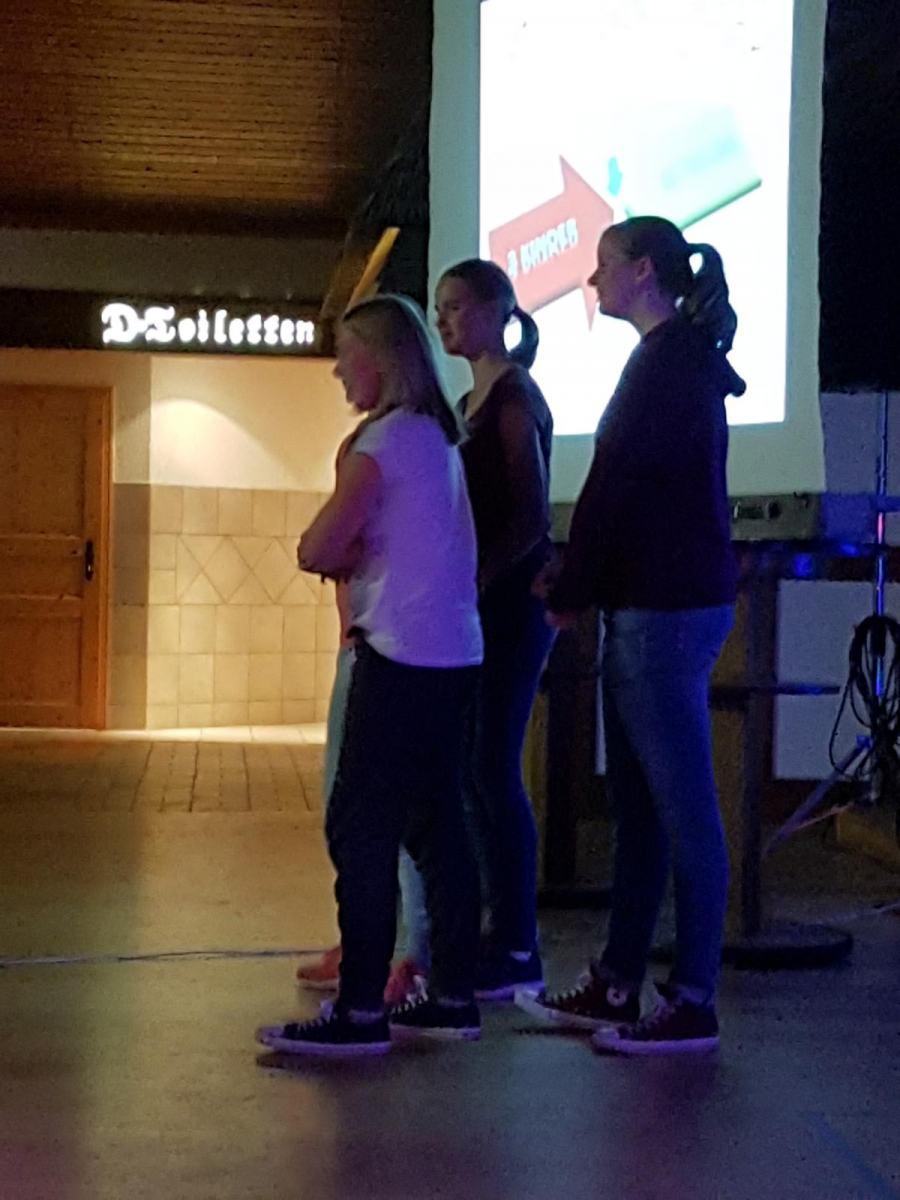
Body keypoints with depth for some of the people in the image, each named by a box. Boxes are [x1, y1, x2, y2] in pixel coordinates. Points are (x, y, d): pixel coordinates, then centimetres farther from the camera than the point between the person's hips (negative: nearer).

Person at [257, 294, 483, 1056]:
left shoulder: (386, 439, -11)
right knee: (436, 822, 12)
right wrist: (359, 556, 1)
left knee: (360, 827, -6)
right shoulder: (441, 436, 15)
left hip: (401, 657, -9)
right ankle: (453, 996, 17)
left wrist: (341, 553, 5)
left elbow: (317, 550, -15)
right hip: (452, 653, 9)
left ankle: (361, 1012, -5)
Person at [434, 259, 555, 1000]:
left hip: (510, 602, -9)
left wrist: (476, 584, -21)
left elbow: (529, 517, -15)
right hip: (477, 604, 9)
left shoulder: (515, 398, -8)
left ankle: (518, 952, -1)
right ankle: (501, 933, 17)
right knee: (472, 769, 9)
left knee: (492, 767, -8)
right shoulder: (470, 404, 18)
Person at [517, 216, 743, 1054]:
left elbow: (615, 487, -15)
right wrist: (583, 585, 15)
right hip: (655, 605, 10)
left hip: (664, 609, -10)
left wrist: (569, 595, -6)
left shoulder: (666, 362, -12)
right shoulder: (683, 358, 19)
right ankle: (615, 987, 20)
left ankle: (692, 1006, 1)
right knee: (637, 804, 12)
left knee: (682, 807, -6)